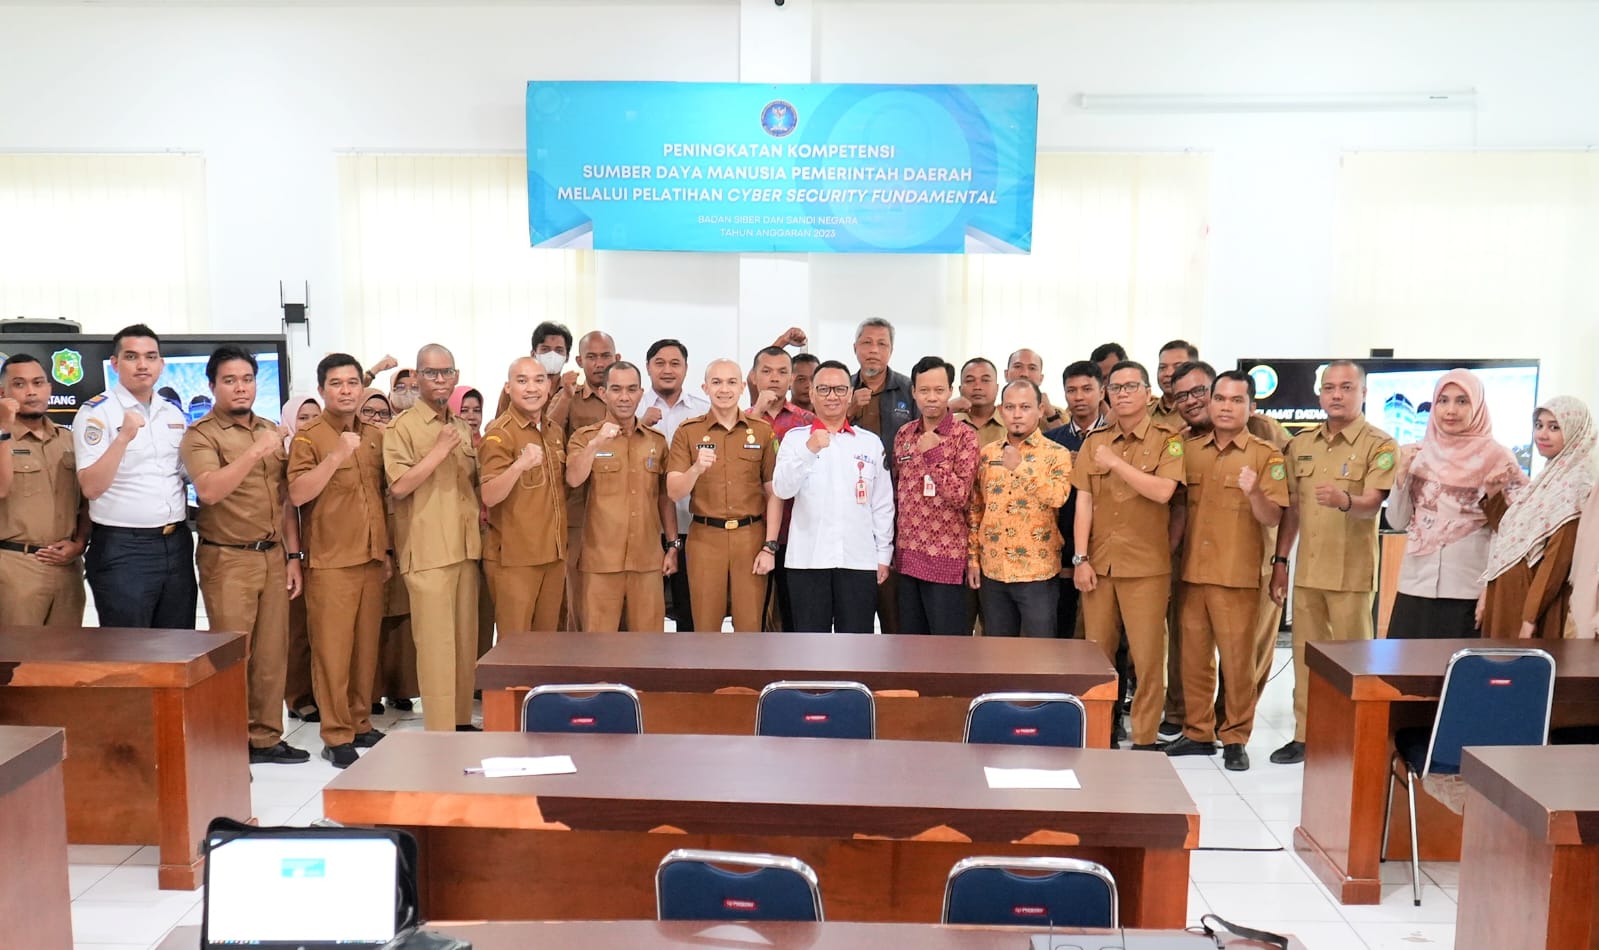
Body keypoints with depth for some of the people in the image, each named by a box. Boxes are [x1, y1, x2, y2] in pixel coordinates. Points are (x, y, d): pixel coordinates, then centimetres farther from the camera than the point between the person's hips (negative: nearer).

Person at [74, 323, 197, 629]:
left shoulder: (175, 414, 12)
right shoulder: (95, 413, -7)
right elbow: (91, 487, -17)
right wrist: (124, 437, -27)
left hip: (176, 544, 6)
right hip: (122, 548, -6)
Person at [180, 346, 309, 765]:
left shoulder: (272, 431, 13)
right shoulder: (201, 434, -5)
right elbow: (209, 491, -22)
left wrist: (293, 555, 10)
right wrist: (255, 451, -26)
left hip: (274, 556, 5)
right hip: (228, 560, -5)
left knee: (272, 653, 8)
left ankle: (265, 737, 19)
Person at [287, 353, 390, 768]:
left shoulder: (375, 435, 12)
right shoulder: (308, 436, -5)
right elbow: (297, 494, -16)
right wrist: (336, 456, -25)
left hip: (371, 558, 5)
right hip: (330, 561, -5)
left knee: (366, 646, 10)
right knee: (332, 649, -1)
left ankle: (360, 723, 22)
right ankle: (336, 736, 6)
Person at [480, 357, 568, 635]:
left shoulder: (556, 432, 10)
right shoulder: (499, 433, -10)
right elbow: (489, 497, -20)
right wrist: (519, 465, -36)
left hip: (554, 554, 6)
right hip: (514, 557, -6)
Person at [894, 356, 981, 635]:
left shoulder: (965, 436, -8)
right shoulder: (904, 434, 8)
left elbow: (959, 496, -15)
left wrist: (932, 454, -19)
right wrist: (893, 545, 12)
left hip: (946, 556, -6)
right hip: (907, 554, 6)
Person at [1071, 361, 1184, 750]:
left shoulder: (1167, 441, -1)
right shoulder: (1094, 442, 9)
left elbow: (1162, 492, -18)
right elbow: (1083, 503, 4)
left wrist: (1115, 462, -14)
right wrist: (1080, 559, -3)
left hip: (1146, 566, -3)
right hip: (1098, 563, 3)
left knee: (1147, 656, -1)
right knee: (1097, 652, 9)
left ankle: (1145, 739, 10)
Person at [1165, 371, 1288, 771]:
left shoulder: (1266, 454, -3)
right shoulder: (1188, 448, 8)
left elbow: (1272, 518, -9)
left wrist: (1254, 492, -28)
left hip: (1237, 574, -4)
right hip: (1191, 571, 4)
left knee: (1237, 658, 1)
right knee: (1192, 656, 9)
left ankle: (1235, 738, 13)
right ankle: (1197, 731, 21)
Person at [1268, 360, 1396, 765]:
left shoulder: (1379, 445, -6)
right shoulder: (1300, 444, 10)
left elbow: (1372, 506, -18)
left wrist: (1345, 500, -40)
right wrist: (1279, 560, 9)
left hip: (1351, 572, -5)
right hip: (1306, 570, 5)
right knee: (1306, 656, 11)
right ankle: (1304, 735, 20)